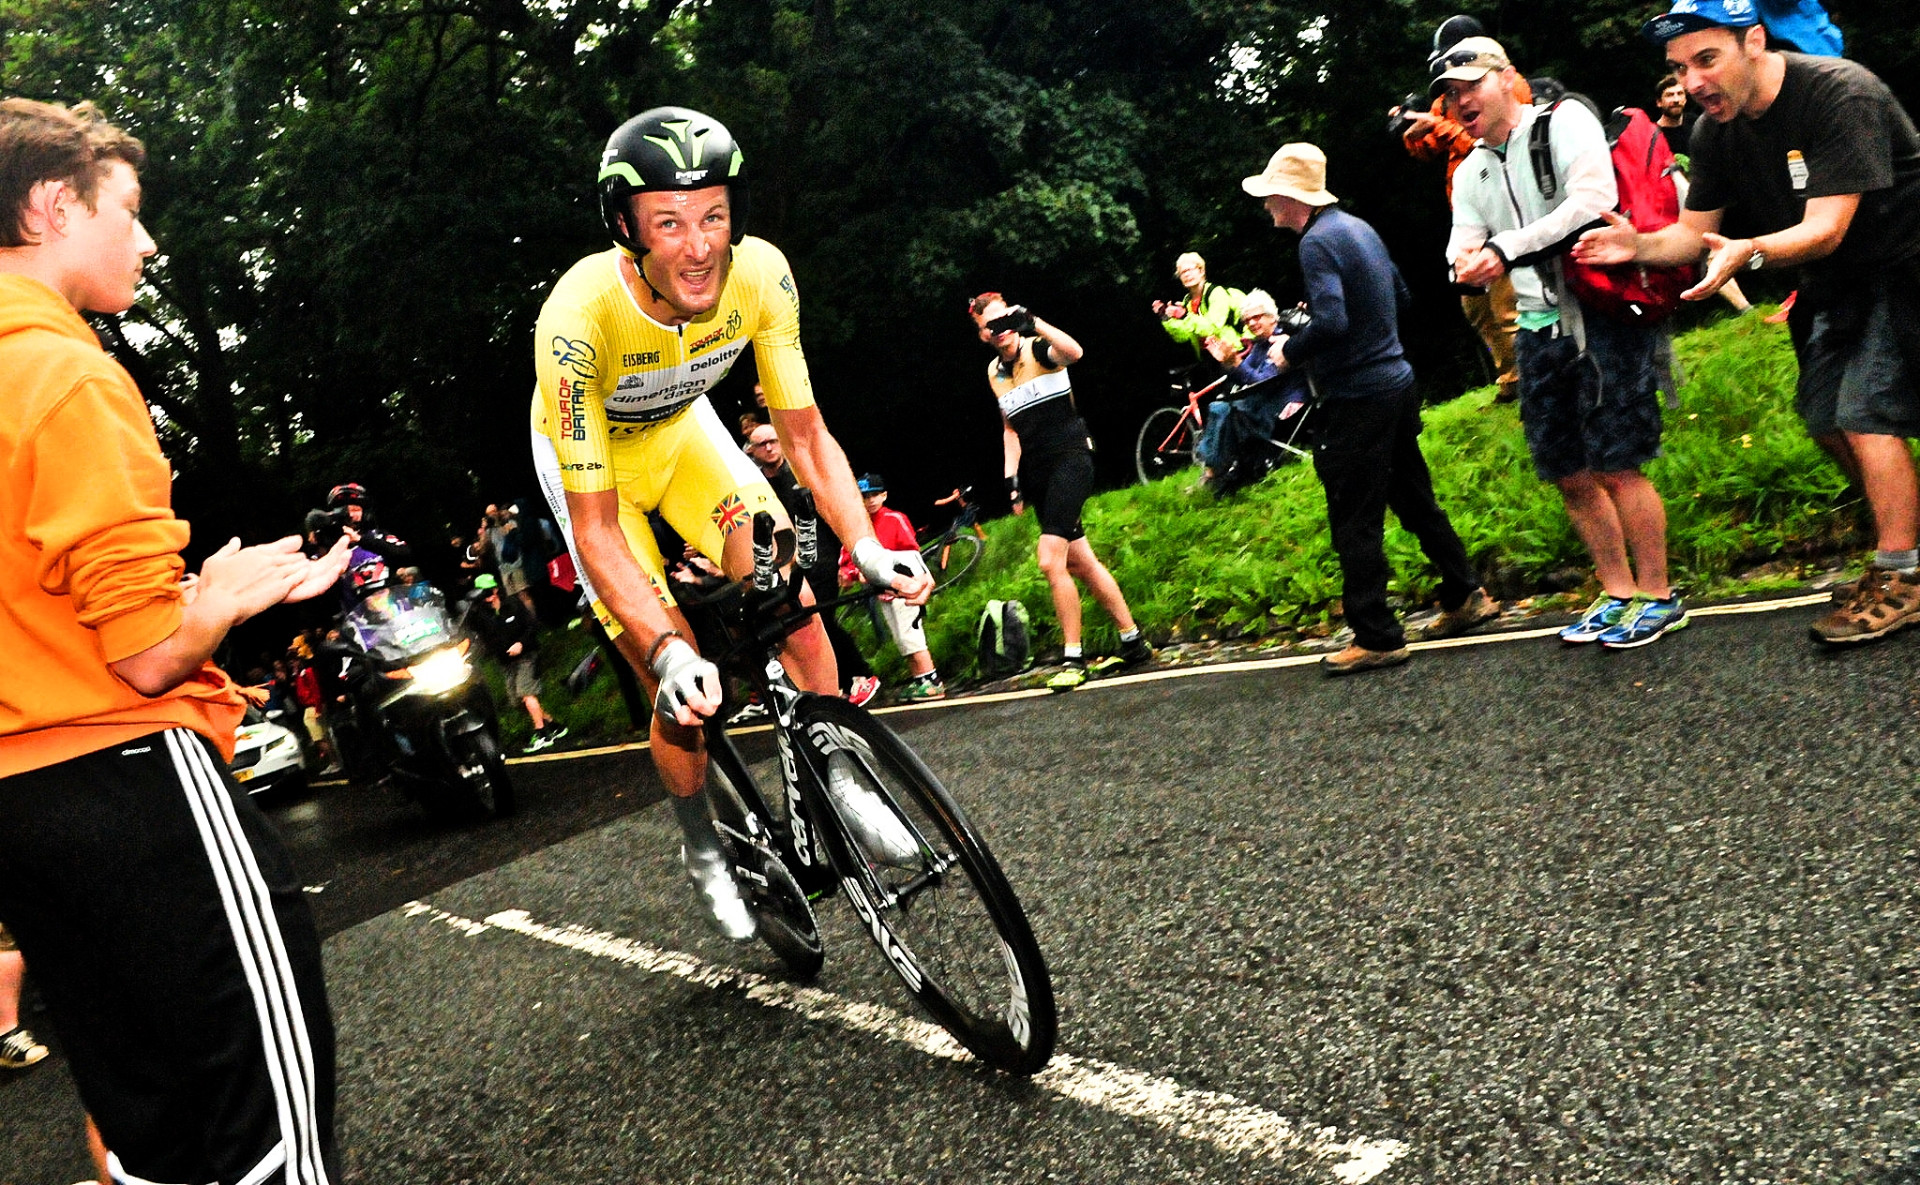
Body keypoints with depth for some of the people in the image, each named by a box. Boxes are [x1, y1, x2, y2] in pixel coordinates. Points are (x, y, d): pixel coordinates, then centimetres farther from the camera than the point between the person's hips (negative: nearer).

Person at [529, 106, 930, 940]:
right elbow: (596, 526, -35)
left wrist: (865, 545, -33)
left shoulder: (761, 275, -28)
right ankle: (703, 850, 18)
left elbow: (803, 433, -18)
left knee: (791, 589, -14)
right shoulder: (579, 320, -39)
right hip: (586, 454, -3)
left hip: (680, 428, 4)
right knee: (684, 695, -7)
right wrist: (667, 654, -46)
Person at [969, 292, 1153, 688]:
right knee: (1081, 563, 10)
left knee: (1050, 559, -18)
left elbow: (1074, 352, -31)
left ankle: (1073, 657, -8)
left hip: (1070, 459, -8)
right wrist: (1012, 480, 11)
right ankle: (1133, 641, 21)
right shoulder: (994, 372, 14)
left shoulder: (1038, 349, -7)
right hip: (1038, 471, 8)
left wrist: (1033, 322, -36)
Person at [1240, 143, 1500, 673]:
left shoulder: (1317, 242, -16)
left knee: (1355, 523, -2)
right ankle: (1466, 597, 27)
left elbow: (1330, 322, -27)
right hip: (1397, 381, 10)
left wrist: (1288, 352, -11)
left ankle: (1376, 638, 3)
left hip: (1357, 400, -9)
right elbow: (1401, 294, 22)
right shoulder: (1358, 227, 13)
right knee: (1415, 500, 19)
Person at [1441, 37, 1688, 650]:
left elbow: (1594, 198, -19)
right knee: (1570, 475, 9)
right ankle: (1617, 593, 21)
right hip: (1539, 328, 7)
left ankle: (1658, 596, 2)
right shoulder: (1470, 172, 16)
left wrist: (1505, 248, -21)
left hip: (1601, 310, -7)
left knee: (1614, 465, -10)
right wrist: (1467, 261, -17)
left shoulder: (1565, 121, -4)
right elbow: (1463, 245, 8)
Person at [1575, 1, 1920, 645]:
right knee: (1827, 419, 6)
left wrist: (1749, 252, -51)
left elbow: (1825, 230, -33)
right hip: (1835, 284, 8)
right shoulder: (1716, 131, -3)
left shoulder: (1839, 93, -26)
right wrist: (1639, 246, -23)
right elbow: (1692, 233, -2)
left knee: (1866, 416, -17)